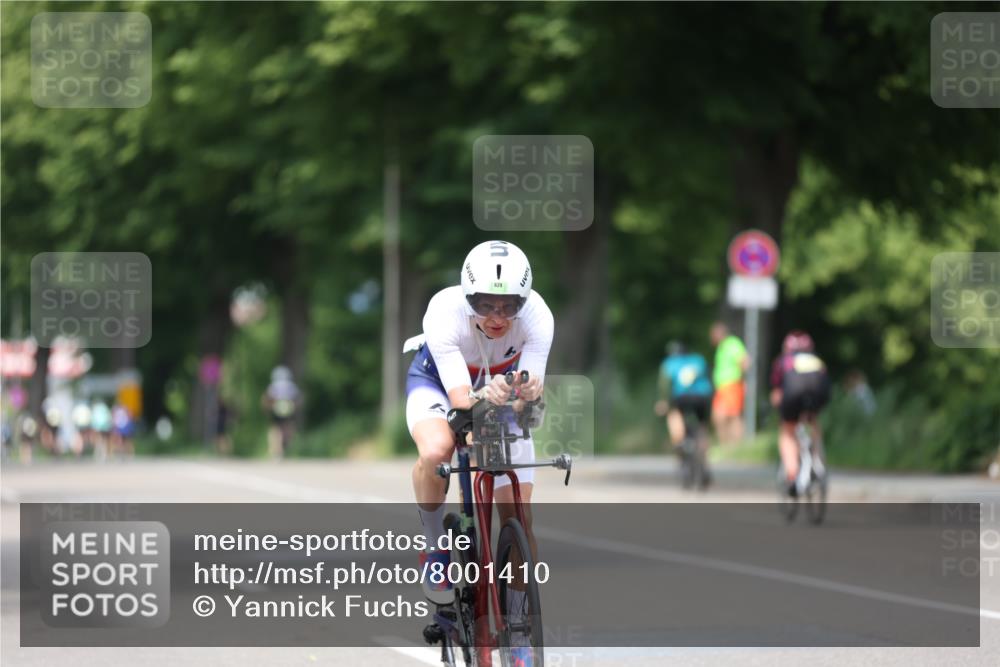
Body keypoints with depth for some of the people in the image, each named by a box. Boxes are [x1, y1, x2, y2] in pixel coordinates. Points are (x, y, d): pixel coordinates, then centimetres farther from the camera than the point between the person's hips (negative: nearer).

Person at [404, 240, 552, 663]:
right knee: (436, 451, -36)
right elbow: (460, 399, -41)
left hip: (502, 391, 2)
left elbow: (531, 400, -34)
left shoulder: (537, 316, -32)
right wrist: (485, 398, -62)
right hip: (439, 380, -2)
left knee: (519, 515, -8)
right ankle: (436, 551, -11)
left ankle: (518, 617, 8)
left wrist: (528, 395, -57)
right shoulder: (445, 312, -37)